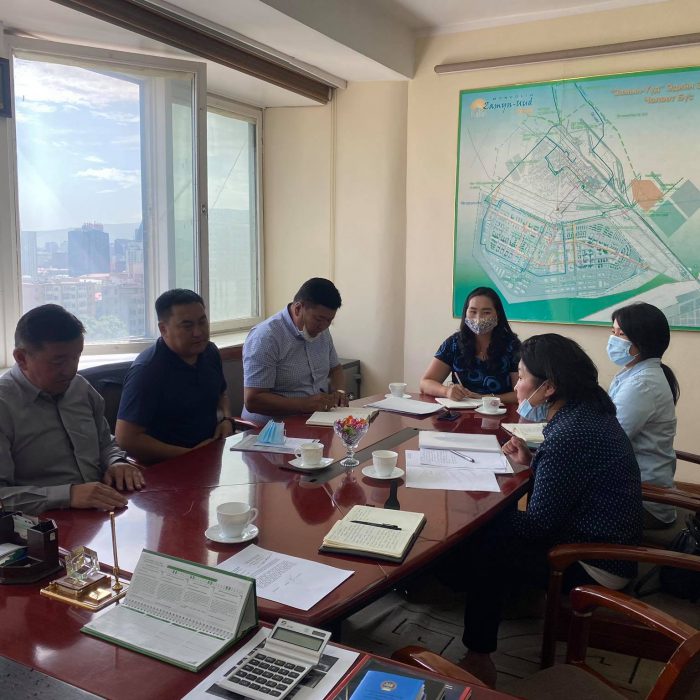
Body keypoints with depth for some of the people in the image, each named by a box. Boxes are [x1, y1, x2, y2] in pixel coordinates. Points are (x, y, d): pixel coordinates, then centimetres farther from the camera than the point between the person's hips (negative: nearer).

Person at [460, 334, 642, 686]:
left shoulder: (569, 434, -27)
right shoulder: (588, 410, 1)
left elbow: (539, 523, -21)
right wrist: (532, 462, 2)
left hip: (595, 566, -9)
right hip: (609, 542, 9)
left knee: (482, 544, -2)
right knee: (500, 527, 14)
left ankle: (478, 657, 13)